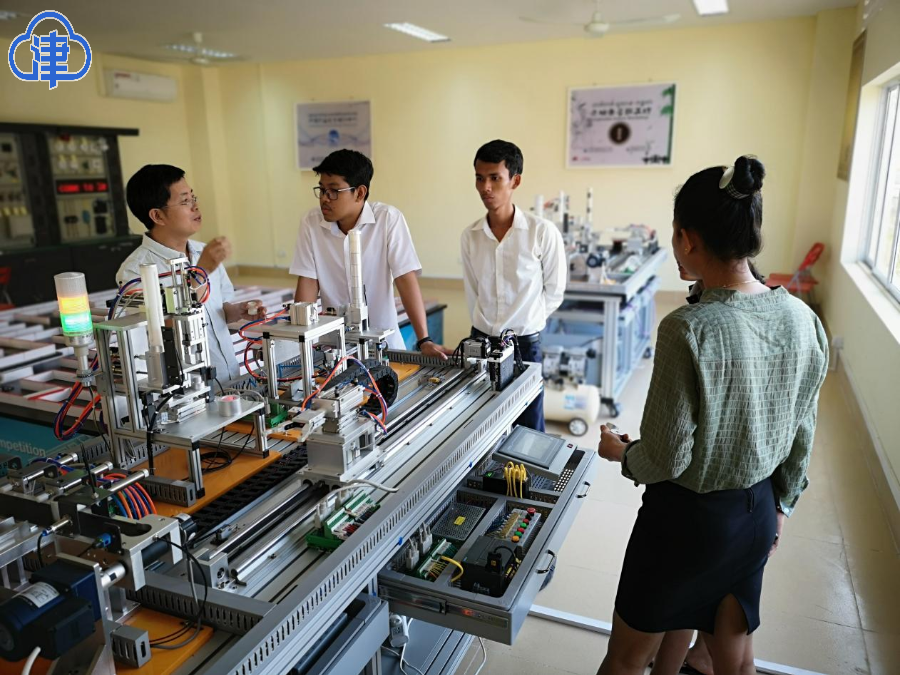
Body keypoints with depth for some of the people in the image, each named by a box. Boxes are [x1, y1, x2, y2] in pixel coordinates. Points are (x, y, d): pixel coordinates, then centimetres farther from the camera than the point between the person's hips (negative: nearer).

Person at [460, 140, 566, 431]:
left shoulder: (543, 232, -13)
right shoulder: (470, 235, -1)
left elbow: (553, 292, -2)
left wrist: (525, 322, 4)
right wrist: (485, 326, 8)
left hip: (525, 343, -3)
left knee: (528, 431, 8)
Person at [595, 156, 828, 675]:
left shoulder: (689, 330, -27)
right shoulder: (803, 319, -7)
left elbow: (666, 459, -21)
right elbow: (802, 438, 4)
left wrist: (619, 452, 0)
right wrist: (781, 506, 18)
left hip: (687, 517, -6)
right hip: (757, 515, 6)